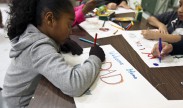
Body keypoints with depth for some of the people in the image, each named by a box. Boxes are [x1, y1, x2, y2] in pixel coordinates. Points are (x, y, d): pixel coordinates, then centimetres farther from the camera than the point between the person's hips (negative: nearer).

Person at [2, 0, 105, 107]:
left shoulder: (33, 33, -9)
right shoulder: (40, 49, -34)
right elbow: (74, 85, -45)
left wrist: (62, 44, -6)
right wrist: (95, 58, -28)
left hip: (32, 92, 7)